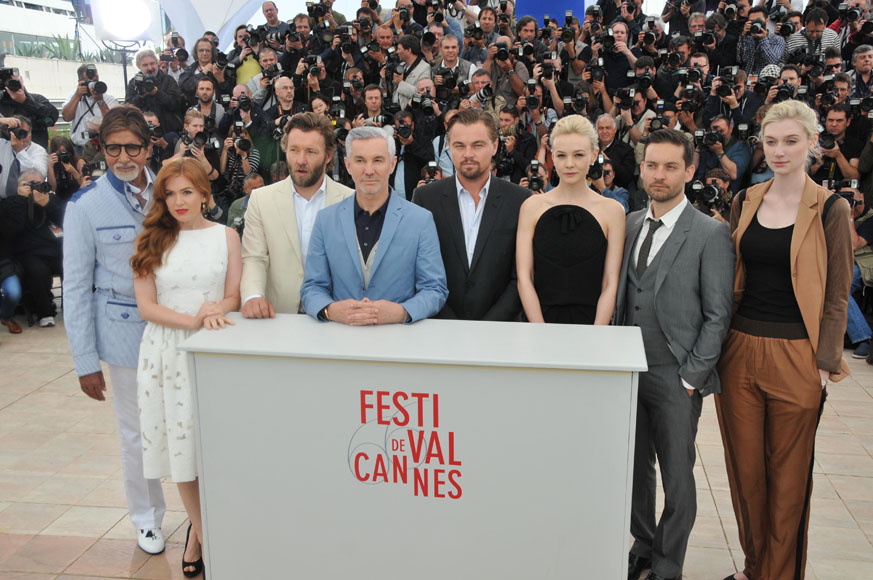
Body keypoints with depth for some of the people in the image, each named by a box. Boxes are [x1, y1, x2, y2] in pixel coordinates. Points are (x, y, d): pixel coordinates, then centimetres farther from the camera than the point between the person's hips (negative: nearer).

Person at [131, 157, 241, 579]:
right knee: (182, 446, 8)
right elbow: (146, 306, -2)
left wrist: (216, 310, -18)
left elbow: (234, 297, 5)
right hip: (167, 351, 1)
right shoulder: (152, 240, 4)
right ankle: (203, 534, 29)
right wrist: (192, 320, -16)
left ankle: (200, 531, 24)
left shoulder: (225, 236, 4)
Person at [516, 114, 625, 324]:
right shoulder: (532, 206, 2)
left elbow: (611, 284, -1)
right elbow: (524, 278, -2)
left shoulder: (612, 210, 1)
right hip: (540, 318, 0)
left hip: (591, 324, 0)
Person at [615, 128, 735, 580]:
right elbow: (620, 296, 10)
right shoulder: (630, 224, 8)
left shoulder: (711, 234, -8)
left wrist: (691, 378, -11)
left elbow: (717, 315, -8)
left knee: (677, 476, 8)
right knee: (636, 466, 16)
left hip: (676, 378, -4)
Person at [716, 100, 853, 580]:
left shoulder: (830, 210, -4)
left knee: (788, 476, 8)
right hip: (739, 350, 4)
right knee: (744, 468, 12)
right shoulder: (744, 202, 8)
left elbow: (837, 297, -3)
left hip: (795, 357, -4)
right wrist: (717, 343, 9)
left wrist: (825, 364, -7)